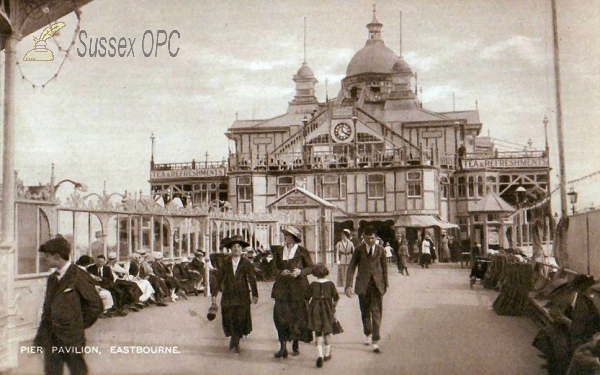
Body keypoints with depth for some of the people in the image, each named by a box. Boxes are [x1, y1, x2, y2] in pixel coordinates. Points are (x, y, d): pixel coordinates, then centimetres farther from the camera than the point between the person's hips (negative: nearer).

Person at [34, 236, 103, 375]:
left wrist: (79, 326, -4)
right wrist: (41, 336, 8)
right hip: (51, 339, 7)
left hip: (71, 339, -7)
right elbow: (47, 308, 15)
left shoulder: (78, 276, -12)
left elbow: (96, 305, -10)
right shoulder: (52, 278, 11)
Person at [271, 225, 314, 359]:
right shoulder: (279, 251, 11)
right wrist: (281, 272, -8)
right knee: (280, 315, -8)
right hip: (282, 287, 2)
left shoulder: (302, 251, 1)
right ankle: (283, 346, -6)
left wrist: (300, 271, -12)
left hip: (298, 287, -2)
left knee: (297, 315, 3)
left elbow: (311, 267, 4)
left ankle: (295, 344, 20)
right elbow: (274, 268, 12)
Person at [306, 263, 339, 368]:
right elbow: (336, 298, 3)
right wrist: (333, 307, 20)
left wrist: (308, 308, 16)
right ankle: (327, 353, 27)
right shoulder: (330, 284, -2)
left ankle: (320, 355, -16)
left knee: (318, 333, 0)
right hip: (327, 309, 1)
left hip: (315, 310, -1)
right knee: (326, 332, 17)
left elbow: (307, 298, 2)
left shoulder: (313, 284, -3)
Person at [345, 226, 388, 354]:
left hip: (377, 285, 0)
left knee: (377, 313, -8)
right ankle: (368, 334, 37)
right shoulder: (359, 250, 1)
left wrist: (385, 284, 15)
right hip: (363, 285, 0)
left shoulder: (380, 250, 4)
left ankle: (375, 342, -8)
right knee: (365, 312, 13)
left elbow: (384, 268, 13)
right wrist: (349, 285, -11)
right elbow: (351, 267, -2)